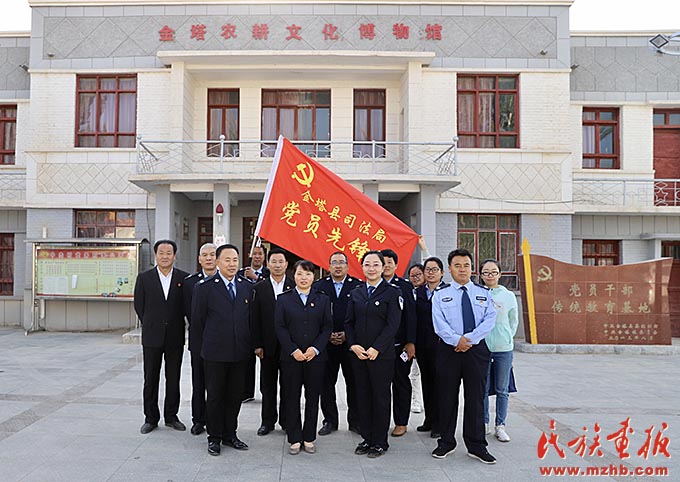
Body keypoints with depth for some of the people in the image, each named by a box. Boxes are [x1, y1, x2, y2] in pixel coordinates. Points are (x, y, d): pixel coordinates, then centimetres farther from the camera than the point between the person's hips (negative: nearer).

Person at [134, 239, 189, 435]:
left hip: (175, 337, 0)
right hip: (152, 337, 0)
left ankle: (171, 416, 23)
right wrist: (150, 325, 7)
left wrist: (176, 327, 5)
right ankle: (151, 418, 20)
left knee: (173, 379, 9)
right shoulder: (144, 278, 0)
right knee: (151, 380, 8)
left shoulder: (184, 278, -1)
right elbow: (139, 305, 5)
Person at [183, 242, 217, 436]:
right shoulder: (190, 282, 4)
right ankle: (198, 420, 22)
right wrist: (200, 329, 1)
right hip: (199, 340, 2)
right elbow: (188, 312, 7)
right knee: (198, 383, 10)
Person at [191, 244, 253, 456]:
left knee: (235, 395, 12)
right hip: (215, 352, -3)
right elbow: (197, 318, -1)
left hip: (240, 351, 4)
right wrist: (214, 337, 7)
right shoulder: (205, 287, -5)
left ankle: (230, 435, 27)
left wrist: (248, 342, 9)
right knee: (215, 396, 8)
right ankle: (214, 437, 22)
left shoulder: (247, 287, 6)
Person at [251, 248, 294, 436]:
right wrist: (257, 344, -4)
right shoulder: (259, 288, 3)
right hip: (268, 345, 1)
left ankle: (286, 420, 22)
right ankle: (268, 420, 24)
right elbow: (255, 318, 1)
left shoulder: (295, 286, -1)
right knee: (267, 385, 10)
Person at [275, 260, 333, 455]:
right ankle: (294, 439, 16)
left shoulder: (323, 300, 8)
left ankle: (309, 438, 19)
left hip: (316, 356, 1)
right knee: (292, 399, 4)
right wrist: (293, 350, -12)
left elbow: (327, 327, 3)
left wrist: (316, 348, -11)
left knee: (313, 398, 7)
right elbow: (280, 327, -1)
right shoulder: (283, 300, 5)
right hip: (291, 357, -1)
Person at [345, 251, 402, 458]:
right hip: (358, 354, 4)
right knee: (363, 396, 10)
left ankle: (380, 442, 17)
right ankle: (367, 438, 23)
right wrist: (353, 345, -6)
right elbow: (349, 322, 10)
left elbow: (393, 324, -9)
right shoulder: (355, 293, 11)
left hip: (382, 354, -4)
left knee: (380, 397, 4)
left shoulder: (392, 292, -3)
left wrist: (376, 348, -15)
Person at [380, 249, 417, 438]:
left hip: (400, 343, -1)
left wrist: (411, 342, -8)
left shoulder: (404, 286, 0)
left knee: (401, 382, 7)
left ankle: (401, 423, 18)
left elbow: (410, 315, -3)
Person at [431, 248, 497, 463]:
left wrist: (470, 339, -15)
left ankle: (476, 446, 16)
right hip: (448, 349, -1)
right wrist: (456, 340, -18)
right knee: (447, 397, 6)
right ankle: (446, 442, 21)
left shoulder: (484, 293, 9)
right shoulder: (440, 294, 4)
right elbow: (439, 324, -5)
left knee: (476, 398, 5)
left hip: (476, 349, 1)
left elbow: (489, 320, -3)